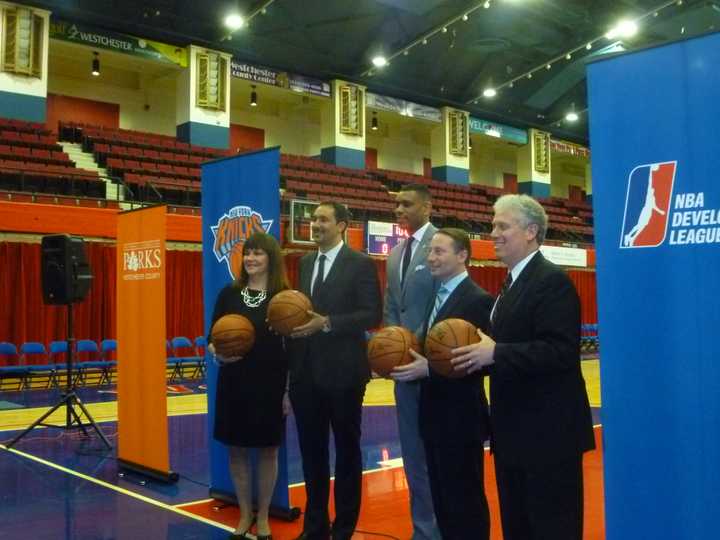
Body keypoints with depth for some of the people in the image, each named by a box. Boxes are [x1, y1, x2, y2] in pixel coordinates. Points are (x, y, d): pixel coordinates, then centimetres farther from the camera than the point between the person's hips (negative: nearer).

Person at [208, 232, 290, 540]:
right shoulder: (229, 294, 2)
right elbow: (212, 339, 5)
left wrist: (289, 390, -6)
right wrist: (216, 352, -18)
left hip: (270, 386, -2)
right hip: (234, 384, 2)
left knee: (268, 451, 9)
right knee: (237, 450, 10)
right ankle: (245, 514, 28)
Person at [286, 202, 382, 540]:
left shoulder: (361, 264, -7)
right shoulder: (305, 263, 12)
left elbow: (372, 315, -14)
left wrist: (328, 323, -22)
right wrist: (289, 322, -4)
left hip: (343, 372, -5)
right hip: (305, 372, 6)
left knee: (346, 450, 10)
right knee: (311, 451, 14)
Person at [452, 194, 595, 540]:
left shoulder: (552, 281, -16)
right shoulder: (513, 282, 15)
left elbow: (561, 352, -26)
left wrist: (495, 354, -26)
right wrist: (480, 356, 1)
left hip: (548, 433, -10)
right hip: (514, 433, 10)